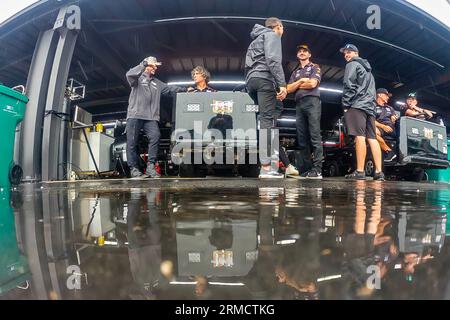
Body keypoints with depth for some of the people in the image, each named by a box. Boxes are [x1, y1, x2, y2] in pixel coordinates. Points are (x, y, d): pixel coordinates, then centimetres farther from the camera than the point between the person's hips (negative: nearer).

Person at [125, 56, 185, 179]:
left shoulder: (157, 83, 27)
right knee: (132, 142, -5)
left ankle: (151, 166, -15)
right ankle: (134, 169, 1)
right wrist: (144, 64, -19)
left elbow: (170, 89, 21)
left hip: (151, 117, 4)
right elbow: (129, 74, -12)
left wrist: (185, 89, 10)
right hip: (135, 115, -3)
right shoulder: (138, 78, 10)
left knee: (155, 136, -19)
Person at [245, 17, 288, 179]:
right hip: (264, 79, -9)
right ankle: (266, 167, -19)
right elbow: (273, 60, -11)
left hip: (251, 80, 9)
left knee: (265, 118, 10)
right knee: (266, 119, -15)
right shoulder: (272, 35, 8)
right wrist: (282, 84, -17)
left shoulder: (257, 39, 34)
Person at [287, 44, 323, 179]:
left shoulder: (315, 67, 13)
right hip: (299, 104, 5)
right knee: (302, 139, -1)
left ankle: (317, 169, -17)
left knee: (315, 137, -13)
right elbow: (289, 89, 12)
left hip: (312, 101, -5)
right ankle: (308, 168, 1)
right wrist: (301, 80, 1)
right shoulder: (295, 72, 26)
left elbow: (312, 83, -6)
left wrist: (297, 85, 6)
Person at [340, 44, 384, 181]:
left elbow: (349, 85, -8)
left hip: (357, 105, -8)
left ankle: (360, 171, -20)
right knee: (372, 138, 0)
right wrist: (371, 105, 22)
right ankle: (379, 172, -5)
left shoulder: (352, 64, 6)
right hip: (370, 107, 8)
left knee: (360, 137, -16)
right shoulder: (368, 69, 33)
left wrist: (345, 104, -7)